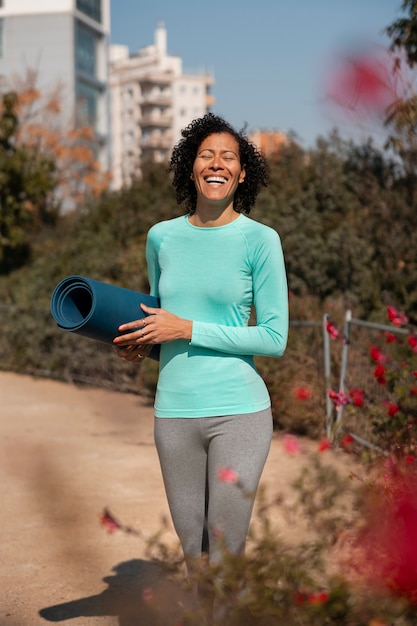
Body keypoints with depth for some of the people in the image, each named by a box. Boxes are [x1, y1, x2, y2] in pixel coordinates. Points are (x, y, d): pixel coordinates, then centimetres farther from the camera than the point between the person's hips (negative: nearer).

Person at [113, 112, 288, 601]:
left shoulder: (259, 239, -4)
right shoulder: (162, 237, 8)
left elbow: (275, 338, -7)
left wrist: (187, 329, -13)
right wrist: (141, 343, 2)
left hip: (238, 409, -4)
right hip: (174, 409, 4)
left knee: (226, 552, -1)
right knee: (192, 549, 13)